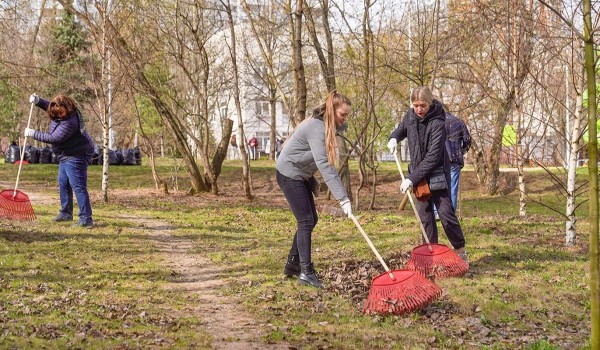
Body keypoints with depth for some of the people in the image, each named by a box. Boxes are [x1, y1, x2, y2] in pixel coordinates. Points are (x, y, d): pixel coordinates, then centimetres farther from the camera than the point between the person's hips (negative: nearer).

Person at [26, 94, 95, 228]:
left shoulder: (69, 122, -29)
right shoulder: (60, 114, 1)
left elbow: (53, 138, -27)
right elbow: (49, 106, 22)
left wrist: (33, 133, -18)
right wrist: (38, 101, 2)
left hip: (76, 156, -11)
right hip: (67, 156, 11)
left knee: (78, 187, -13)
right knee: (63, 184, 19)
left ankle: (86, 219, -15)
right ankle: (66, 213, 31)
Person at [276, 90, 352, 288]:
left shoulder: (326, 125, 2)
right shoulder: (317, 128, -28)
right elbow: (325, 166, -36)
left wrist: (313, 181, 17)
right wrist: (343, 198, -40)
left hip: (302, 174, 10)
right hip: (289, 174, -10)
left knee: (310, 220, 11)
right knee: (306, 221, -13)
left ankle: (292, 265, 20)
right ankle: (305, 272, -12)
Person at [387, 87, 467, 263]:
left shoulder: (438, 124, -22)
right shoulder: (410, 115, -3)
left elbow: (433, 157, -26)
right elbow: (402, 129, 21)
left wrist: (412, 179, -28)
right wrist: (394, 138, -3)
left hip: (437, 175, -6)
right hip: (417, 174, 6)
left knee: (446, 213, -6)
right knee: (425, 217, 7)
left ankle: (461, 252, 7)